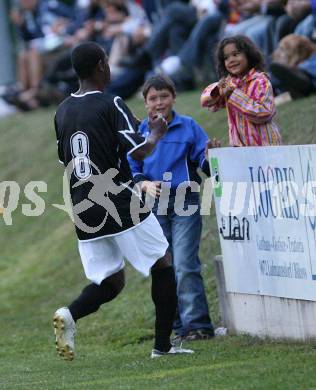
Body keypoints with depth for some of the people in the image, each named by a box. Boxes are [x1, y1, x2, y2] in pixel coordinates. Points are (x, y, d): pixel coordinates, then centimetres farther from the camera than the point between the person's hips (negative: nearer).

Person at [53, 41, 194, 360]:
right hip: (120, 204, -6)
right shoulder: (111, 105, -10)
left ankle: (70, 314, -15)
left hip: (83, 210, 6)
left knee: (110, 281, 14)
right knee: (162, 264, 10)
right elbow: (139, 151, -16)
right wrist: (156, 133, 3)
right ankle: (162, 344, 8)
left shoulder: (62, 111, 10)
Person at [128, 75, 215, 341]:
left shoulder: (188, 127, 0)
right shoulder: (140, 132, 6)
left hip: (185, 202, -4)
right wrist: (146, 185, -13)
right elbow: (132, 169, 7)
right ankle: (177, 326, 16)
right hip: (154, 206, 4)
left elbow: (204, 163, -2)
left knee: (185, 266, -13)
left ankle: (197, 325, -12)